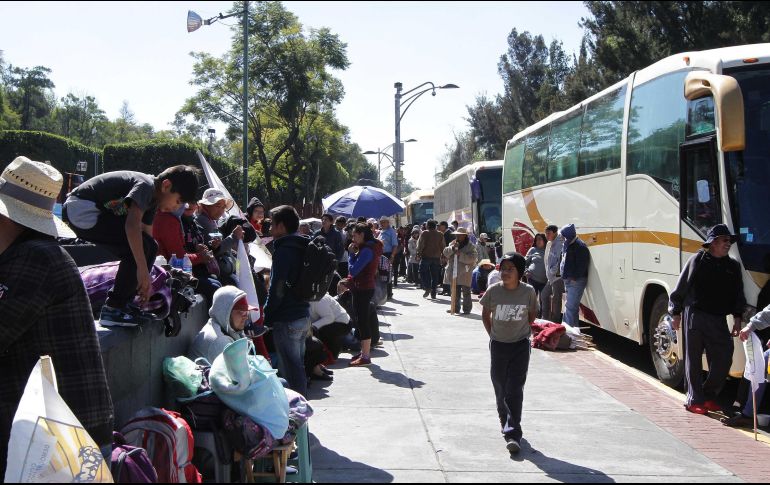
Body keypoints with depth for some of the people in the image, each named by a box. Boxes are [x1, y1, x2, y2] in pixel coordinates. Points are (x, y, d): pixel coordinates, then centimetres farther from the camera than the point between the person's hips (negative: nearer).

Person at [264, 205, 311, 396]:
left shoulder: (284, 251, -15)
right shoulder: (303, 248, 12)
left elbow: (277, 289, -19)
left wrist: (267, 316, -9)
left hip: (286, 321, -9)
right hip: (303, 316, 9)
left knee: (290, 369, -3)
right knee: (298, 365, 17)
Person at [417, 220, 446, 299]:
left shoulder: (424, 233, -4)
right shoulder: (440, 235, 8)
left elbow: (420, 245, -7)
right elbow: (443, 247, 11)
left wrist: (418, 255, -2)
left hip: (426, 257, -4)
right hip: (436, 257, 4)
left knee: (423, 272, 6)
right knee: (435, 275, 7)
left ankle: (427, 288, -13)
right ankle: (433, 293, 8)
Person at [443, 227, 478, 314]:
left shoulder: (471, 246, -4)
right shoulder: (452, 243, 12)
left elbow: (472, 258, -17)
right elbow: (445, 253, 2)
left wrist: (460, 255, -24)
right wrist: (452, 248, -15)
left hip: (464, 273, -5)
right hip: (453, 272, 5)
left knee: (466, 292, -1)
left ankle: (467, 309, 4)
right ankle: (455, 308, 22)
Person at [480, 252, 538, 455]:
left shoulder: (528, 292, -9)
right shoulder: (494, 290, -7)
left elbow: (532, 315, 7)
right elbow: (485, 314, 8)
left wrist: (520, 330, 4)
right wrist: (492, 334, 5)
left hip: (520, 345, -2)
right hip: (498, 345, 2)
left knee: (515, 389, -9)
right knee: (500, 387, 11)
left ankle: (513, 434, -11)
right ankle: (506, 421, 34)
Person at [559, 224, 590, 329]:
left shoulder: (580, 247, -15)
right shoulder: (566, 245, 14)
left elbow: (582, 265, -20)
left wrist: (575, 277, -18)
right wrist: (564, 275, 15)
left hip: (576, 282, -10)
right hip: (568, 281, 10)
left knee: (571, 307, -13)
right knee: (571, 306, 17)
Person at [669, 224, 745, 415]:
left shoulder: (733, 266, 11)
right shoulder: (698, 260, -2)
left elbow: (738, 296, 16)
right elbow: (681, 289, 0)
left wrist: (737, 319, 8)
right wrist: (676, 313, 0)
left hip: (719, 320, 4)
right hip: (695, 315, -4)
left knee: (724, 359, 0)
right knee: (694, 359, 2)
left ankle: (708, 395, 19)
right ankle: (695, 401, 10)